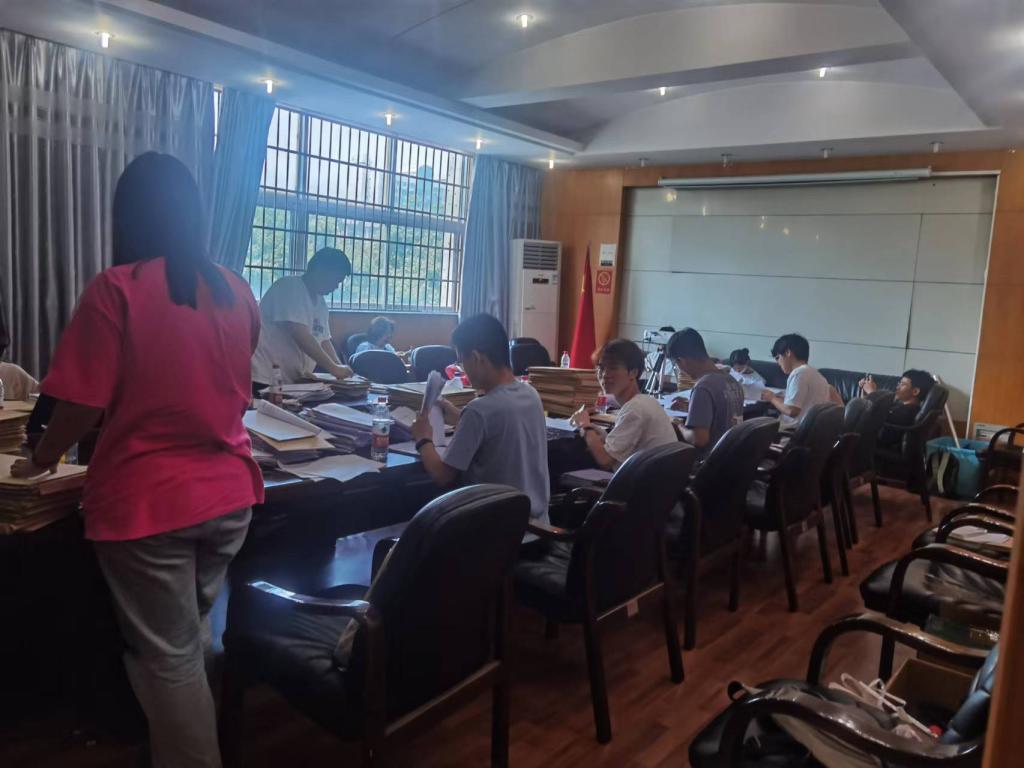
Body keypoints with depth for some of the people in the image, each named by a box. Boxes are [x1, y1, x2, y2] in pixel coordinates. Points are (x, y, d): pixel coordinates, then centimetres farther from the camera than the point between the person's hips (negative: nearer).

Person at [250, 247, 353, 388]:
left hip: (292, 382, 8)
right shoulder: (291, 287, -13)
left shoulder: (320, 303, 14)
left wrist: (341, 369, -1)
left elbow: (324, 341, 14)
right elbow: (301, 335, -22)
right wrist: (334, 368, -21)